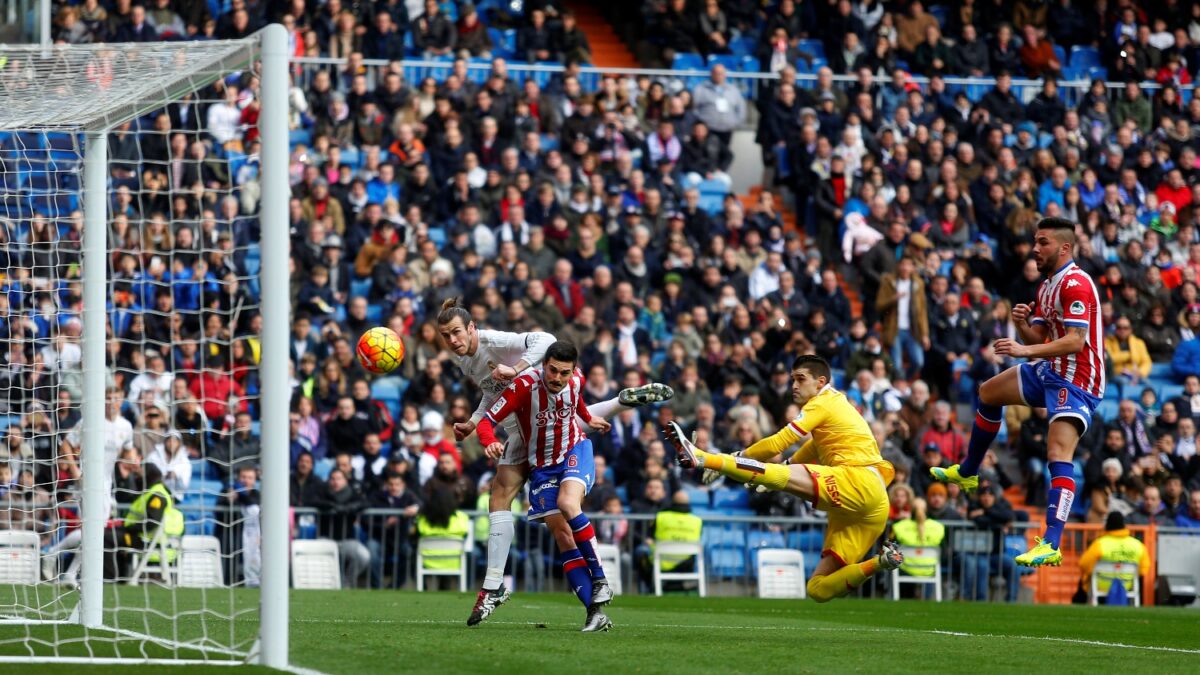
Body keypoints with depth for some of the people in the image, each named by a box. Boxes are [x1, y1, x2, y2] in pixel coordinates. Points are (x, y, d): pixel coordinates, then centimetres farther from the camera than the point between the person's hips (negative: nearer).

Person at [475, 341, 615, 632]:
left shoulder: (576, 381, -12)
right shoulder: (524, 387, -24)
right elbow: (486, 422, -25)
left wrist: (588, 419, 29)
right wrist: (490, 443, -46)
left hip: (575, 451, 0)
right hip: (542, 466, 0)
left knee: (568, 504, -31)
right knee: (563, 536, -10)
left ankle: (600, 580, -20)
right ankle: (595, 611, -14)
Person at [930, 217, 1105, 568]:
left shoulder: (1075, 284, -19)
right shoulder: (1046, 286, 12)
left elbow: (1075, 341, -28)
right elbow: (1037, 339, 14)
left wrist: (1026, 351, -33)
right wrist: (1022, 324, -8)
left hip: (1076, 381, -11)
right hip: (1051, 371, 11)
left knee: (1059, 453, -25)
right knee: (988, 394, 25)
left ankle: (1051, 546, -36)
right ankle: (967, 473, 45)